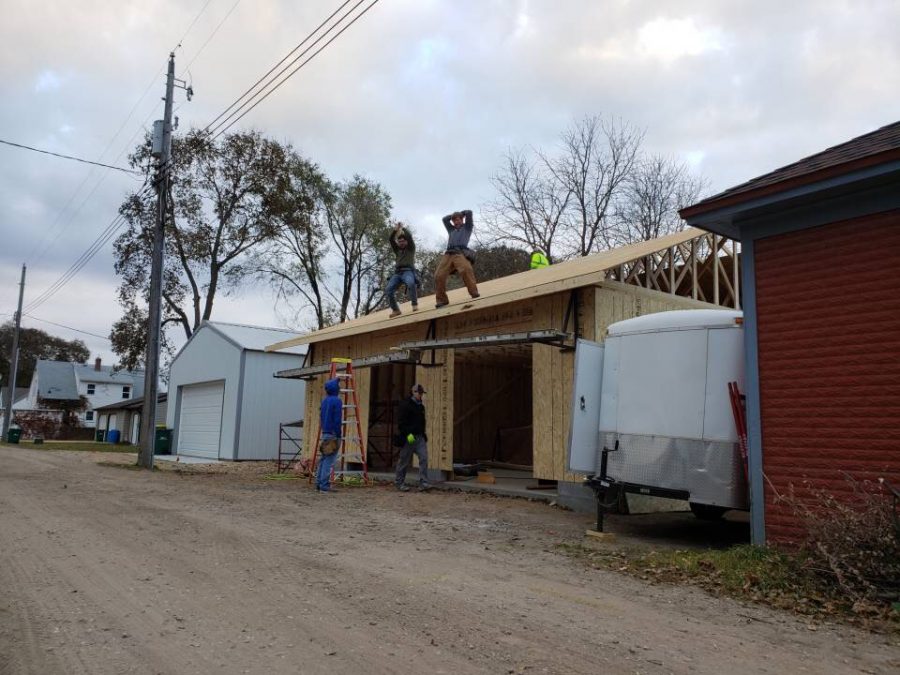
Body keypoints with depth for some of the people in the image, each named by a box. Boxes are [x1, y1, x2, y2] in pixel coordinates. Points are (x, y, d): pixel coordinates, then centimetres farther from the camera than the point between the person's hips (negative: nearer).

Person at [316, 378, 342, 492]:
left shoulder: (324, 400, 13)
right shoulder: (337, 401, -12)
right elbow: (337, 420, -16)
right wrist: (338, 436, -13)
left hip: (324, 433, 8)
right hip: (333, 434, -8)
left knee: (323, 460, 12)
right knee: (329, 461, -6)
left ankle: (319, 485, 15)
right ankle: (324, 486, -6)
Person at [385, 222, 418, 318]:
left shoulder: (411, 248, 16)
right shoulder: (397, 250, 25)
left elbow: (409, 236, 1)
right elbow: (390, 239, 13)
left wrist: (402, 228, 8)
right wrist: (395, 230, 0)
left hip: (408, 271, -5)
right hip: (397, 272, 5)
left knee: (411, 283, -38)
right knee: (388, 290, -15)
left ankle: (415, 304, -32)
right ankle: (395, 310, -8)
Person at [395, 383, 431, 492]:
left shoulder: (421, 406, 17)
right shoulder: (405, 404, -8)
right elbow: (401, 422, -15)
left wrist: (424, 435, 21)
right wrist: (408, 434, -21)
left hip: (420, 437, 7)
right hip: (408, 437, -7)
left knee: (424, 458, -6)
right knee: (405, 461, 2)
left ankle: (423, 483, -5)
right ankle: (399, 482, 16)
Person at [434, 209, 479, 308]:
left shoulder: (467, 227, 25)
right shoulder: (451, 230, 36)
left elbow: (469, 212, 18)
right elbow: (445, 219, 39)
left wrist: (461, 213, 35)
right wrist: (453, 215, 42)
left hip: (461, 253, -4)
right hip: (448, 254, 4)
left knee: (466, 270, -33)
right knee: (439, 275, -15)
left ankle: (474, 294, -34)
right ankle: (441, 300, -11)